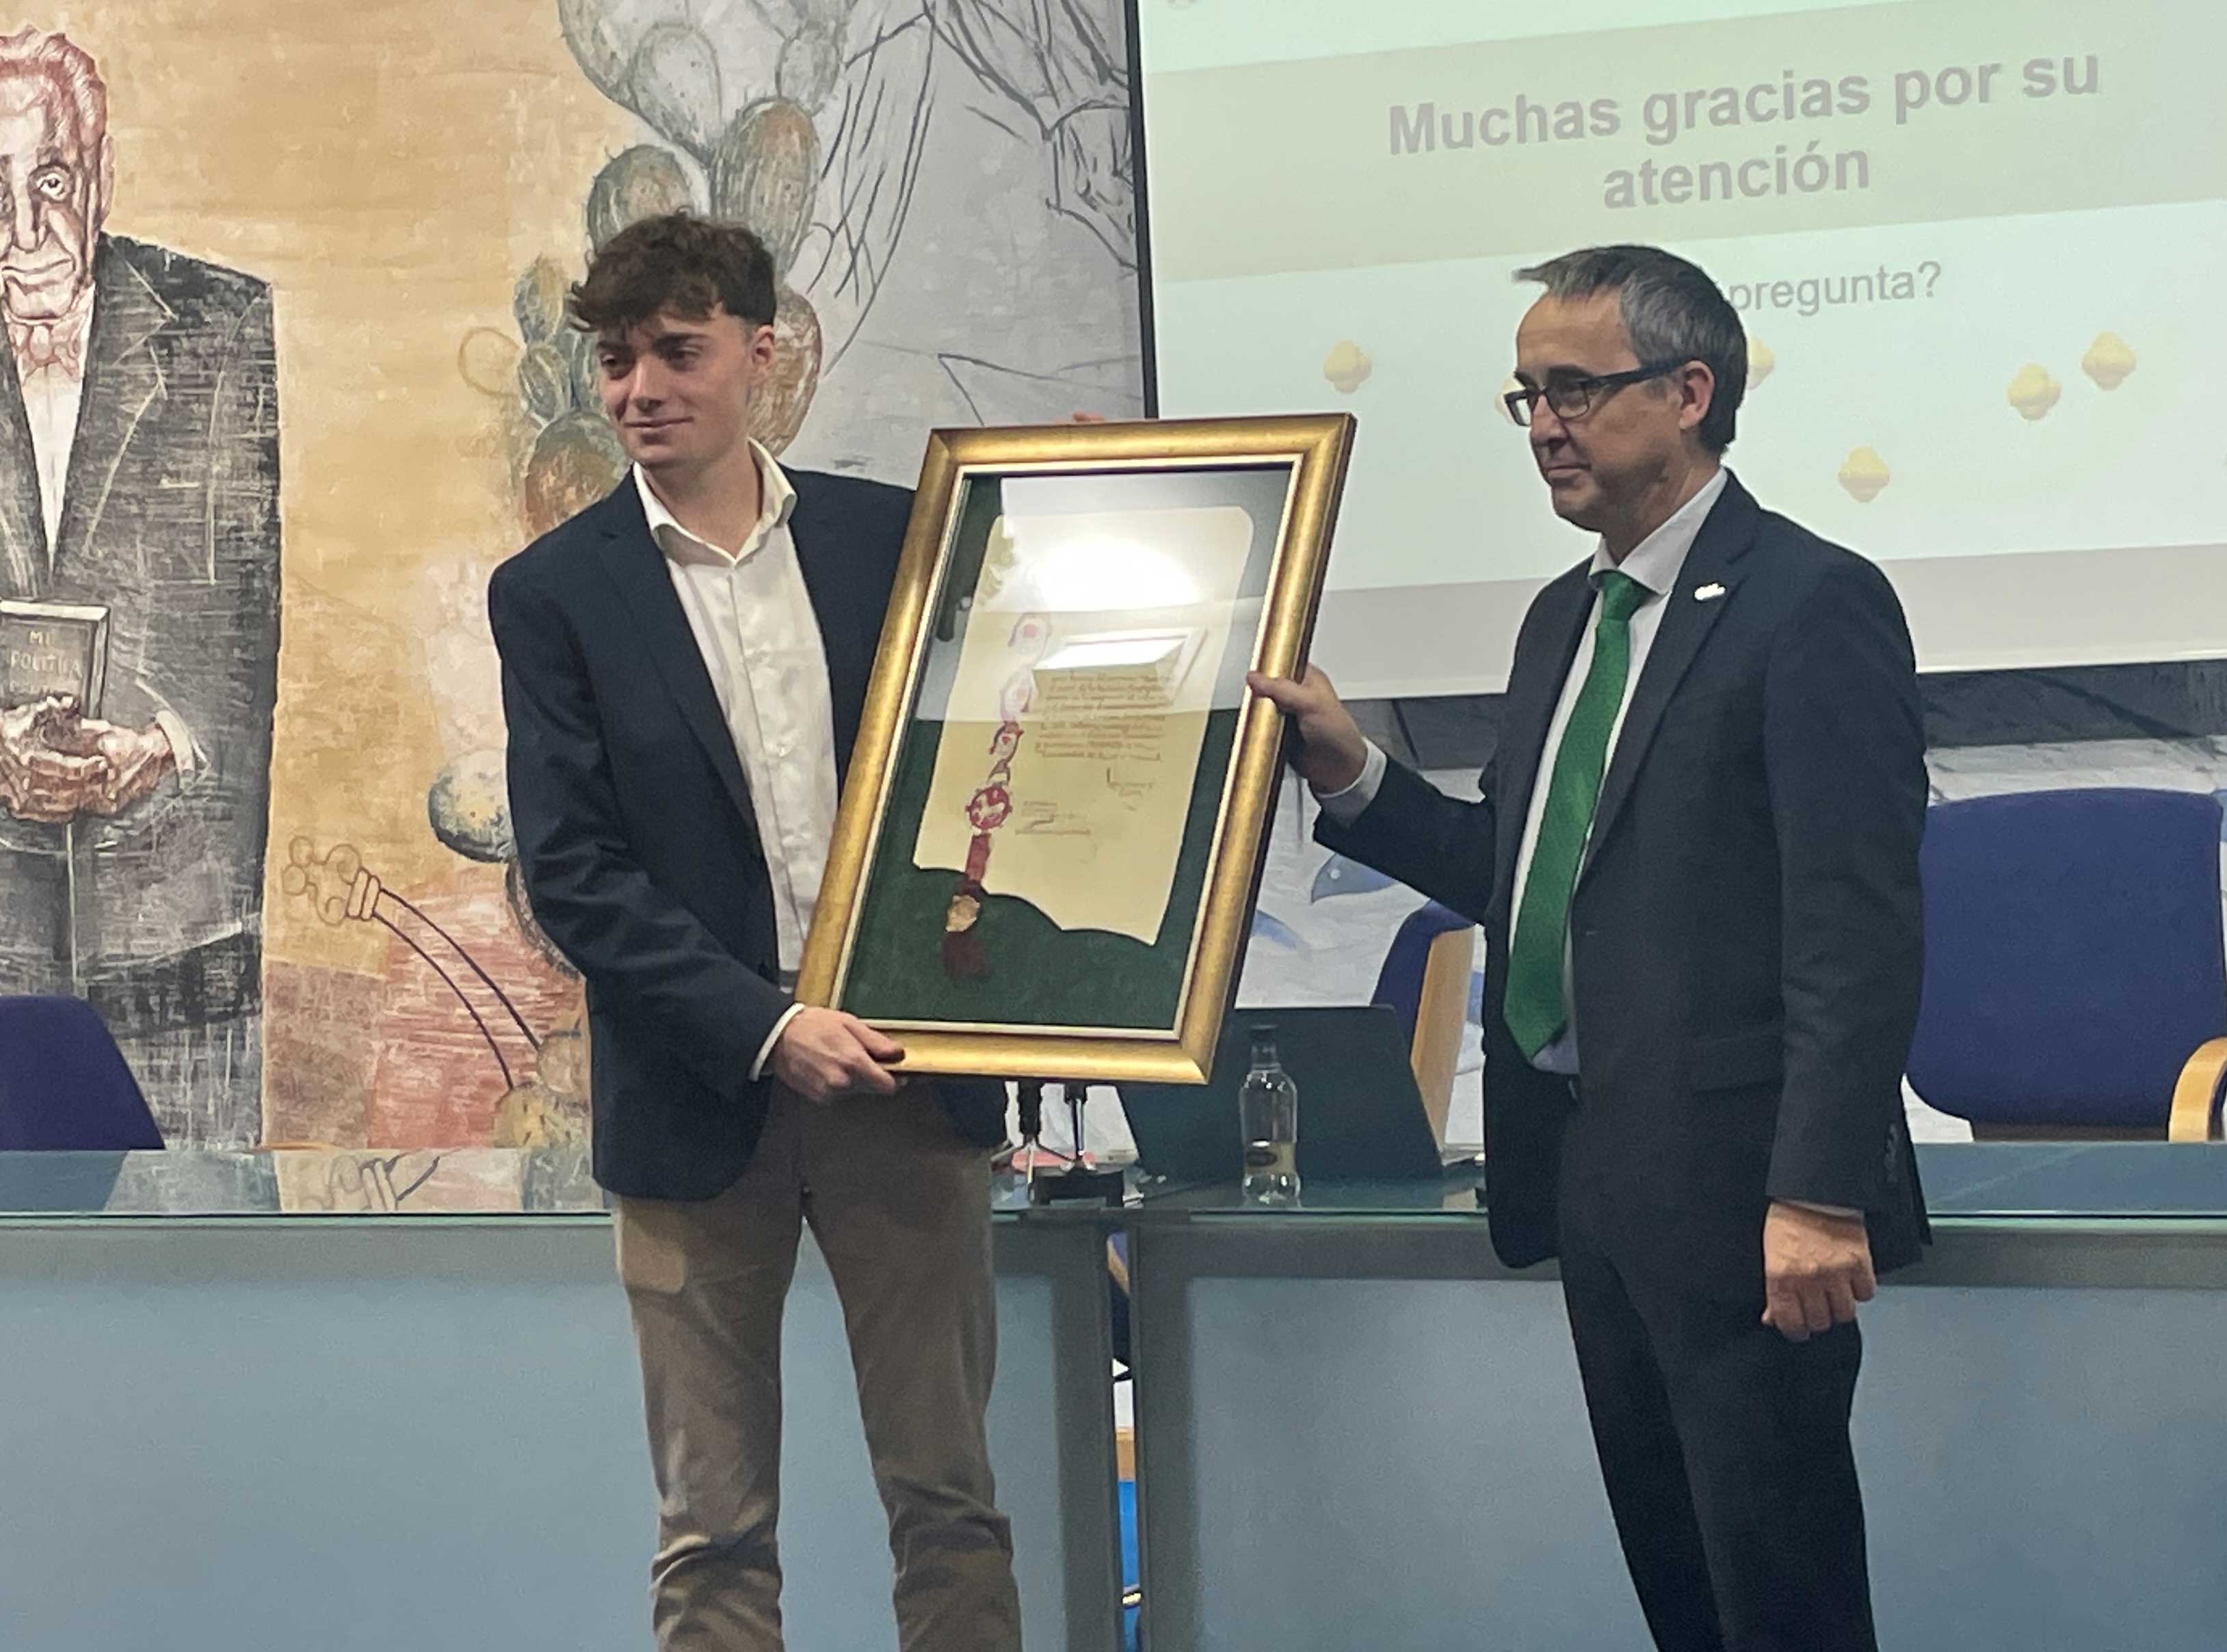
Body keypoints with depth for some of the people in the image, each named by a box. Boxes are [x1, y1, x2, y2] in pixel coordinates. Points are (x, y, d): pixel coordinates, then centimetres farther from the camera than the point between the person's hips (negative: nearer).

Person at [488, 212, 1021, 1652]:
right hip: (701, 1101, -1)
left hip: (902, 1078, 1)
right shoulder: (554, 592, 0)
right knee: (715, 1534, 7)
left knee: (950, 1498, 8)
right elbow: (571, 871, -6)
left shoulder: (896, 534, 5)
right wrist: (762, 1028, -15)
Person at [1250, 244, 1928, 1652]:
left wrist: (1821, 1193, -22)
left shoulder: (1810, 604, -11)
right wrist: (1356, 779, 4)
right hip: (1594, 1178, 9)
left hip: (1733, 1191, -8)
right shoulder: (1567, 616, 16)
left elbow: (1860, 925, -17)